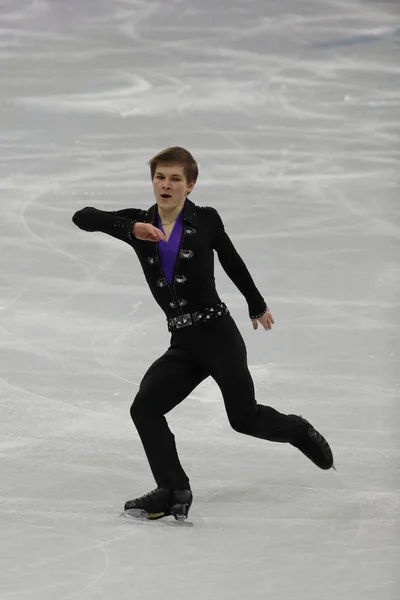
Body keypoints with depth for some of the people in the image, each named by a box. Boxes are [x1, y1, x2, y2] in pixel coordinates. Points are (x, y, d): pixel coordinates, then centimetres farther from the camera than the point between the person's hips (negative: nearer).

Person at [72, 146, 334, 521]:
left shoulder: (205, 220, -4)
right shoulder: (139, 223, 1)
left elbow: (232, 263, 12)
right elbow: (83, 217, -12)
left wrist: (257, 306, 25)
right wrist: (132, 229, -27)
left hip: (218, 334, -4)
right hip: (182, 344, 4)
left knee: (245, 418, 2)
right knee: (144, 408, -13)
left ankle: (297, 430, 33)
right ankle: (173, 493, -8)